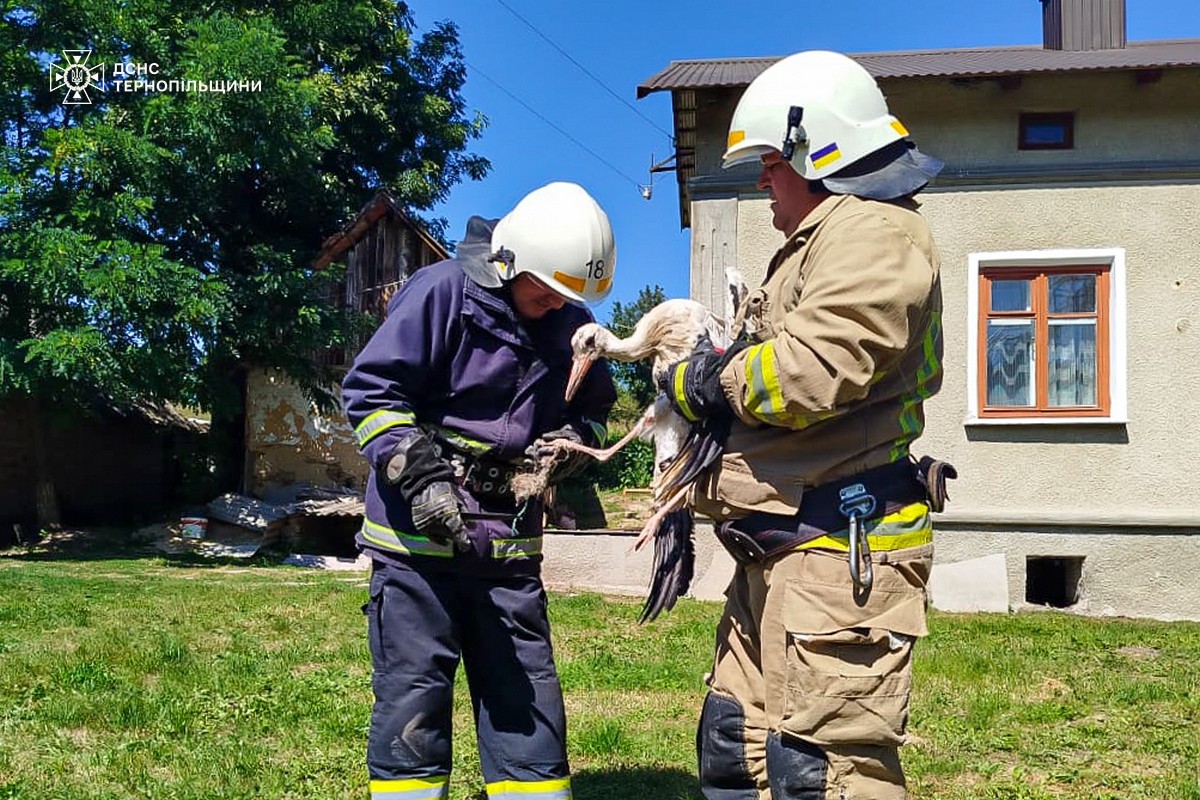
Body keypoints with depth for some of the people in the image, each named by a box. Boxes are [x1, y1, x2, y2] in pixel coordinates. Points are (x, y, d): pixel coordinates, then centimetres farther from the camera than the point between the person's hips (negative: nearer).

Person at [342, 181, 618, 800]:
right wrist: (420, 478, -20)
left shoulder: (570, 325, 9)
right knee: (414, 697, 1)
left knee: (525, 697, 9)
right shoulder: (441, 292, -9)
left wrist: (570, 438, -2)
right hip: (417, 536, -5)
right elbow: (369, 389, -10)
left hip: (509, 540, 5)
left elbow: (593, 409, 22)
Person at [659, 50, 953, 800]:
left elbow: (809, 374, -25)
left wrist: (708, 380, -6)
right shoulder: (820, 241, 23)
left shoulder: (872, 233, -12)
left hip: (840, 549, -11)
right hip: (781, 550, 11)